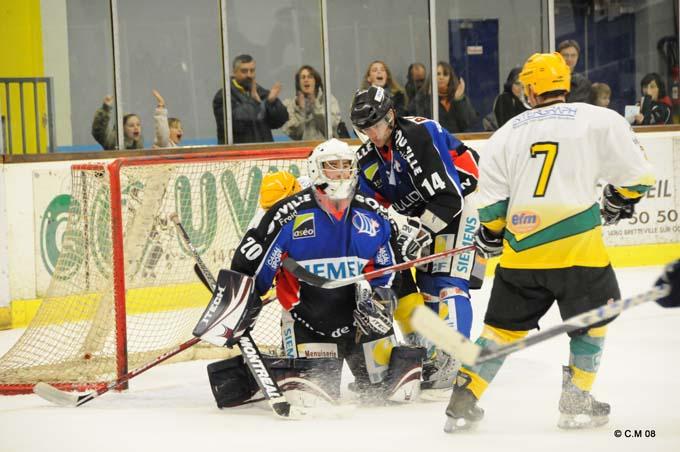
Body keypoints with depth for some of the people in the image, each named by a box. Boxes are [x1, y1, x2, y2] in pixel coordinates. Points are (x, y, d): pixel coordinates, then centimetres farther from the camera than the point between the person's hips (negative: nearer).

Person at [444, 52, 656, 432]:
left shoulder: (506, 134, 12)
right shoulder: (600, 120, 2)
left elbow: (491, 201, 10)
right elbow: (637, 173, 3)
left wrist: (490, 237, 26)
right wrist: (619, 202, 22)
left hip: (521, 246, 3)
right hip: (577, 244, -3)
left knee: (504, 325, 15)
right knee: (593, 320, 16)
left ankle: (463, 403, 11)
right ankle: (577, 403, 13)